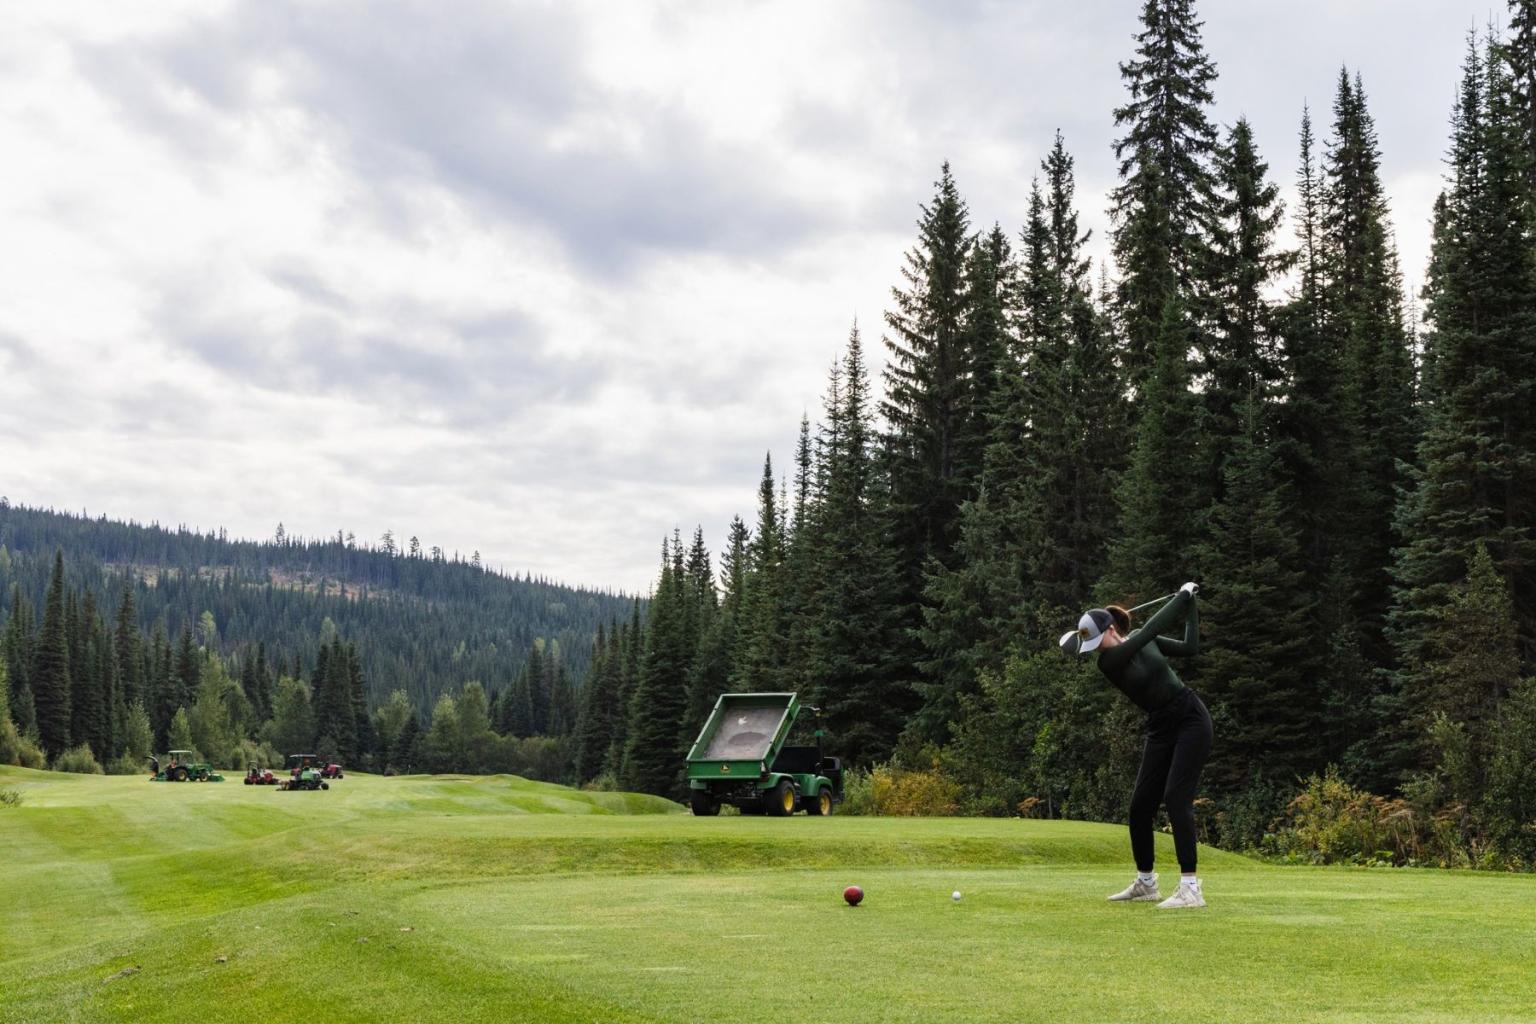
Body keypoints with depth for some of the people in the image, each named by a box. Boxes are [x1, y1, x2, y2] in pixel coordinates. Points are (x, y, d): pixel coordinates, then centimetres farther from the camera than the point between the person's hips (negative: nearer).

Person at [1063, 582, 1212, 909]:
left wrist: (1191, 604, 4)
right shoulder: (1108, 661, -10)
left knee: (1176, 798, -17)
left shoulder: (1142, 639, -5)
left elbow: (1190, 647, 1)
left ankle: (1191, 887, -18)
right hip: (1161, 730, 3)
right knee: (1140, 804, 0)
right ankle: (1145, 883, 19)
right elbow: (1154, 625, -15)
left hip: (1191, 719, -3)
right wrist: (1184, 596, -6)